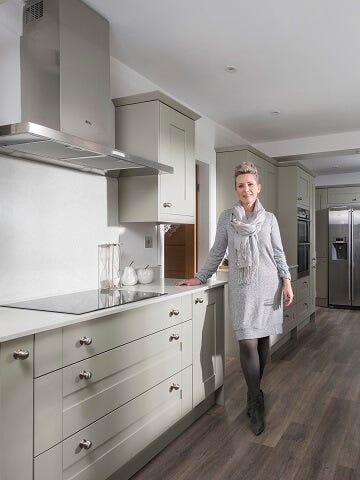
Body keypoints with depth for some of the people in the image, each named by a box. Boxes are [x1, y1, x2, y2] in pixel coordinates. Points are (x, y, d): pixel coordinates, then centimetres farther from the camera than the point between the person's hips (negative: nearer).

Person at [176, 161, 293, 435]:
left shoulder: (269, 219, 6)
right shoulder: (227, 217, 4)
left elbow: (278, 253, 8)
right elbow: (217, 252, 9)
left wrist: (287, 281, -2)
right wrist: (200, 278, 8)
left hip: (268, 285, 2)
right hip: (241, 287, -1)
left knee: (263, 338, 6)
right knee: (247, 342, -8)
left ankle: (254, 393, 26)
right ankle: (257, 403, 7)